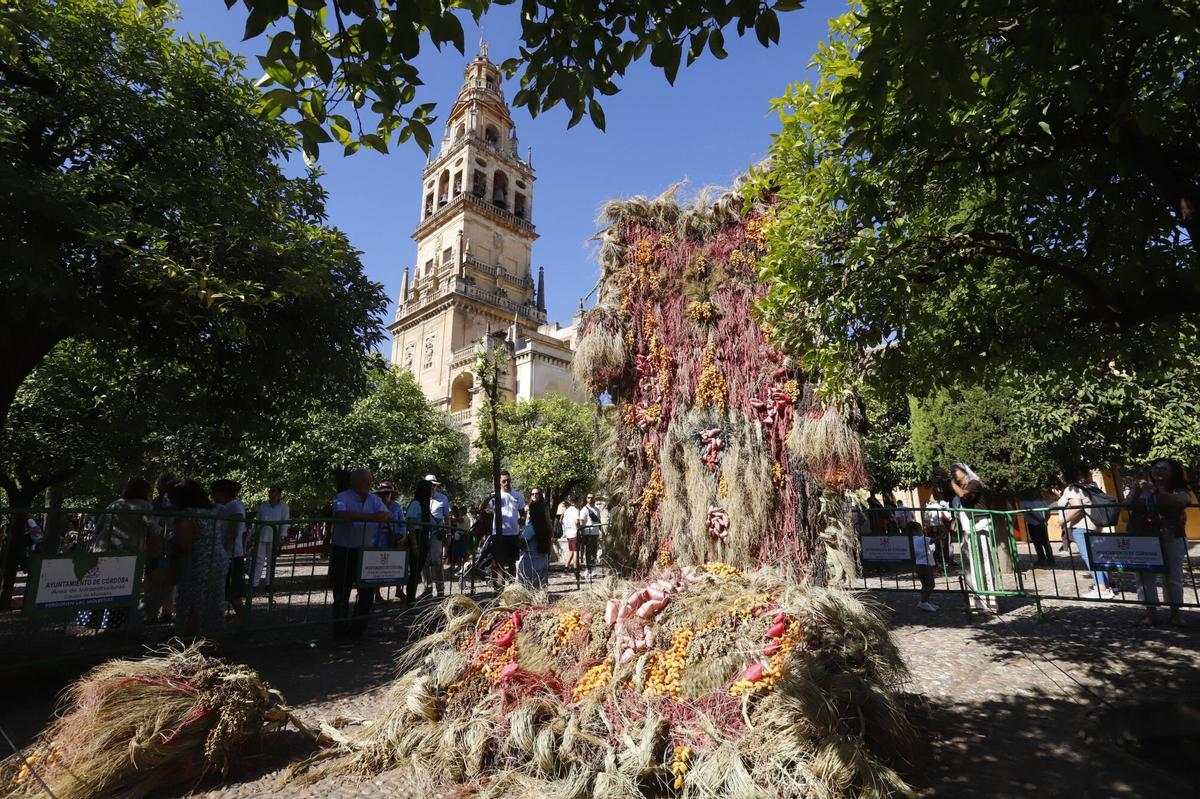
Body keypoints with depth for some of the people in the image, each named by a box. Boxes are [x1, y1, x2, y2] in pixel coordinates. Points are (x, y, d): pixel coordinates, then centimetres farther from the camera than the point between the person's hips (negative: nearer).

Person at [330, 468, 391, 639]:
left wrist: (383, 516, -29)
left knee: (368, 591, 8)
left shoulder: (374, 499, 6)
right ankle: (341, 631, 22)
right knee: (342, 593, 5)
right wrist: (368, 517, -34)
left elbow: (387, 515, -5)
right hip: (343, 552, -5)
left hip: (365, 551, 5)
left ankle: (358, 628, 24)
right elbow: (341, 514, -32)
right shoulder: (342, 497, -11)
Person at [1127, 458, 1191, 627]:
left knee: (1173, 576, 6)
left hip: (1171, 539, -3)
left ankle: (1175, 613, 17)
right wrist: (1135, 492, -12)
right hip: (1142, 539, 3)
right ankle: (1151, 612, 10)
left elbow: (1183, 501, -21)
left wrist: (1155, 491, -29)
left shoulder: (1179, 490, 1)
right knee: (1145, 575, 4)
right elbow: (1128, 506, 5)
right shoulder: (1142, 489, 11)